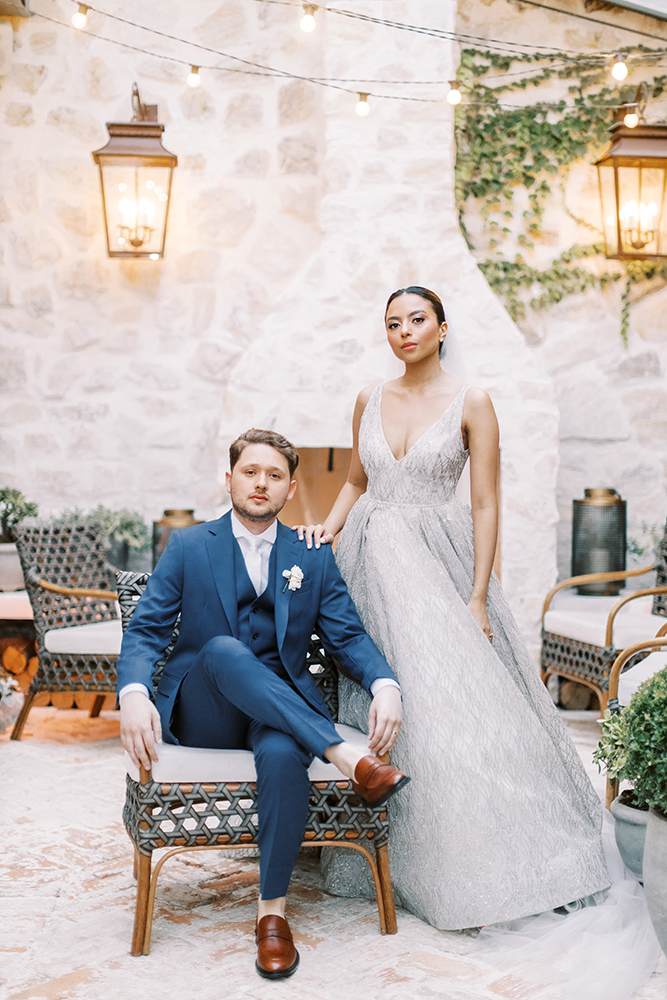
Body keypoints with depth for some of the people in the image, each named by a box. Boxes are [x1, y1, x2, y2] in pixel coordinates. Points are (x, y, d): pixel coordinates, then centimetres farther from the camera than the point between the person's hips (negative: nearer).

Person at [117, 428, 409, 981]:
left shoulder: (314, 557, 12)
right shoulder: (188, 546, 7)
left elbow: (348, 636, 5)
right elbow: (145, 630, 0)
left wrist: (385, 685, -18)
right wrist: (133, 695, -23)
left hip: (282, 713, 1)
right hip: (202, 716, 0)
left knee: (282, 755, -37)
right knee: (223, 650, -36)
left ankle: (272, 912, -20)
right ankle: (349, 758, -38)